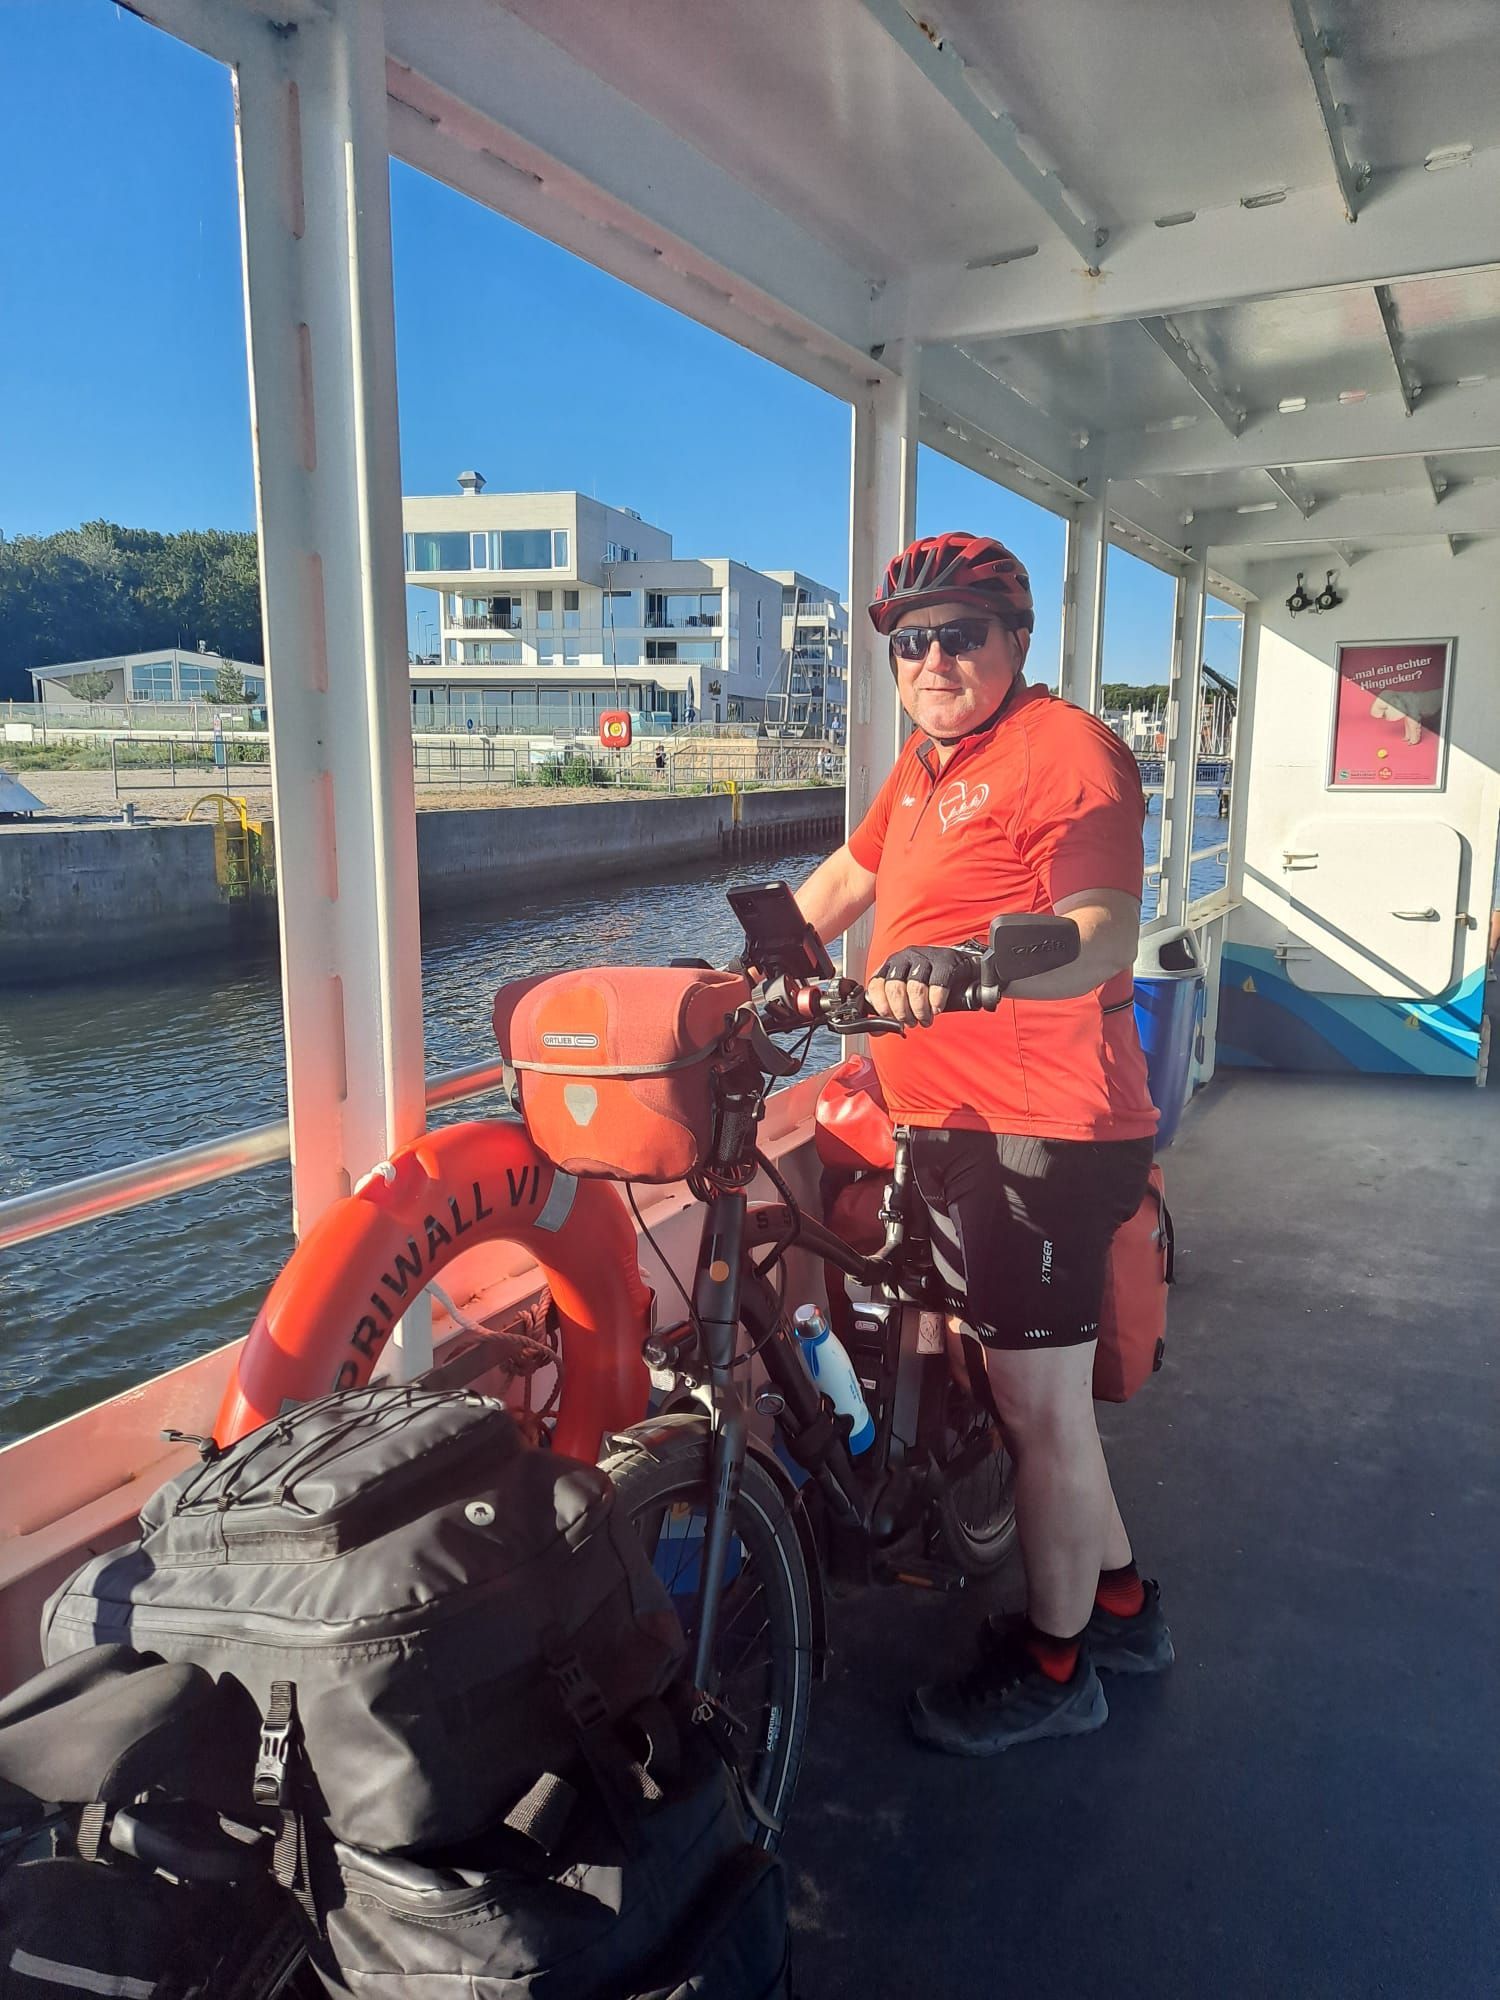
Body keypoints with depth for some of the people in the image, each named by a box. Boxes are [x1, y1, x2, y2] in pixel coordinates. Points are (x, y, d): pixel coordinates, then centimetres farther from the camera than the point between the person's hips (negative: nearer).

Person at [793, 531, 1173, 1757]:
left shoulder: (1062, 749, -13)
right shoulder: (928, 760, 16)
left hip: (1040, 1134, -10)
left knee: (1039, 1404, 4)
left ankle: (1055, 1665, 25)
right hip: (960, 1125, 10)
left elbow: (1105, 931, -26)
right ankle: (1121, 1602, 40)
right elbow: (848, 879, 25)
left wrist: (970, 962, -43)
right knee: (1029, 1390, 20)